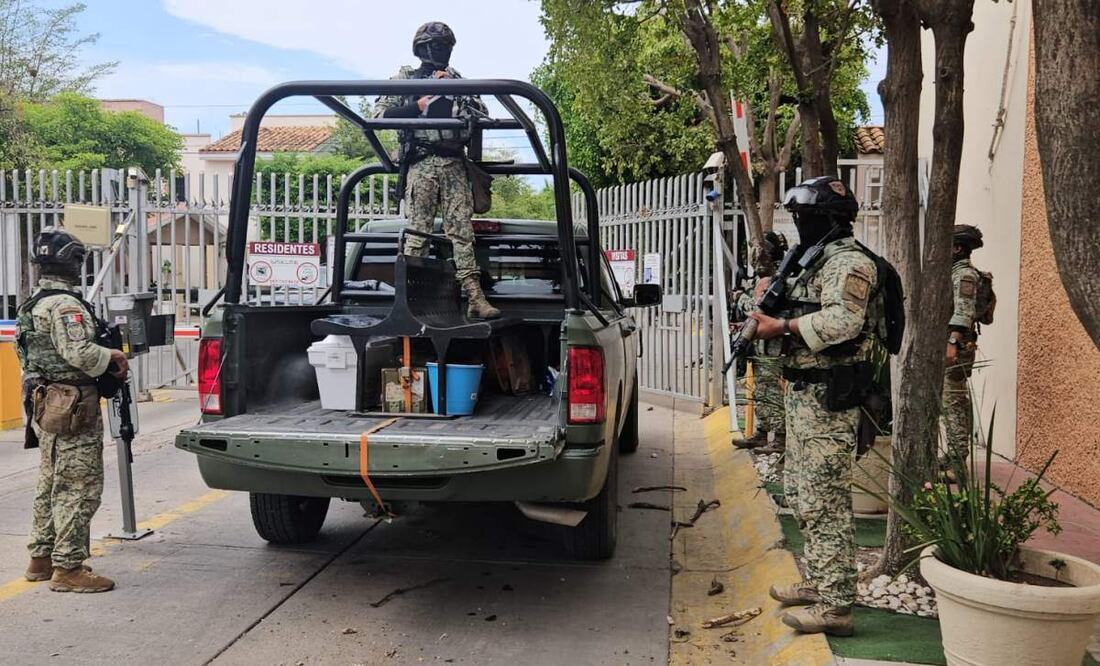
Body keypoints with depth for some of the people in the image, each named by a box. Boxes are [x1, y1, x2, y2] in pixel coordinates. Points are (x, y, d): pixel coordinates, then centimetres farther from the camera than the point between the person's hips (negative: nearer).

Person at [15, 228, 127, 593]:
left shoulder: (32, 305, 16)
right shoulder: (65, 305, -17)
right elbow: (79, 353, -27)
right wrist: (113, 358, -9)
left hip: (46, 407, 11)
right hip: (73, 406, -11)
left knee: (51, 485, 18)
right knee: (79, 487, -6)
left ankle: (42, 558, 27)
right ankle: (68, 567, -2)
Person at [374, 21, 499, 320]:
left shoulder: (456, 80, 23)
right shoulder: (405, 78, 13)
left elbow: (482, 113, 14)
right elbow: (379, 114, 4)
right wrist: (417, 107, -6)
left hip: (455, 163, 3)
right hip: (421, 163, -3)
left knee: (462, 230, -5)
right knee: (418, 231, -7)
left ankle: (475, 297, -11)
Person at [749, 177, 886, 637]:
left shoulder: (849, 260, -13)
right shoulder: (818, 259, 19)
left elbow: (842, 321, -25)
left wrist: (782, 326, -20)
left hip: (828, 397, -11)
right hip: (805, 392, 11)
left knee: (825, 501, -9)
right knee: (801, 493, 18)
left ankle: (835, 605, -4)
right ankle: (819, 581, 30)